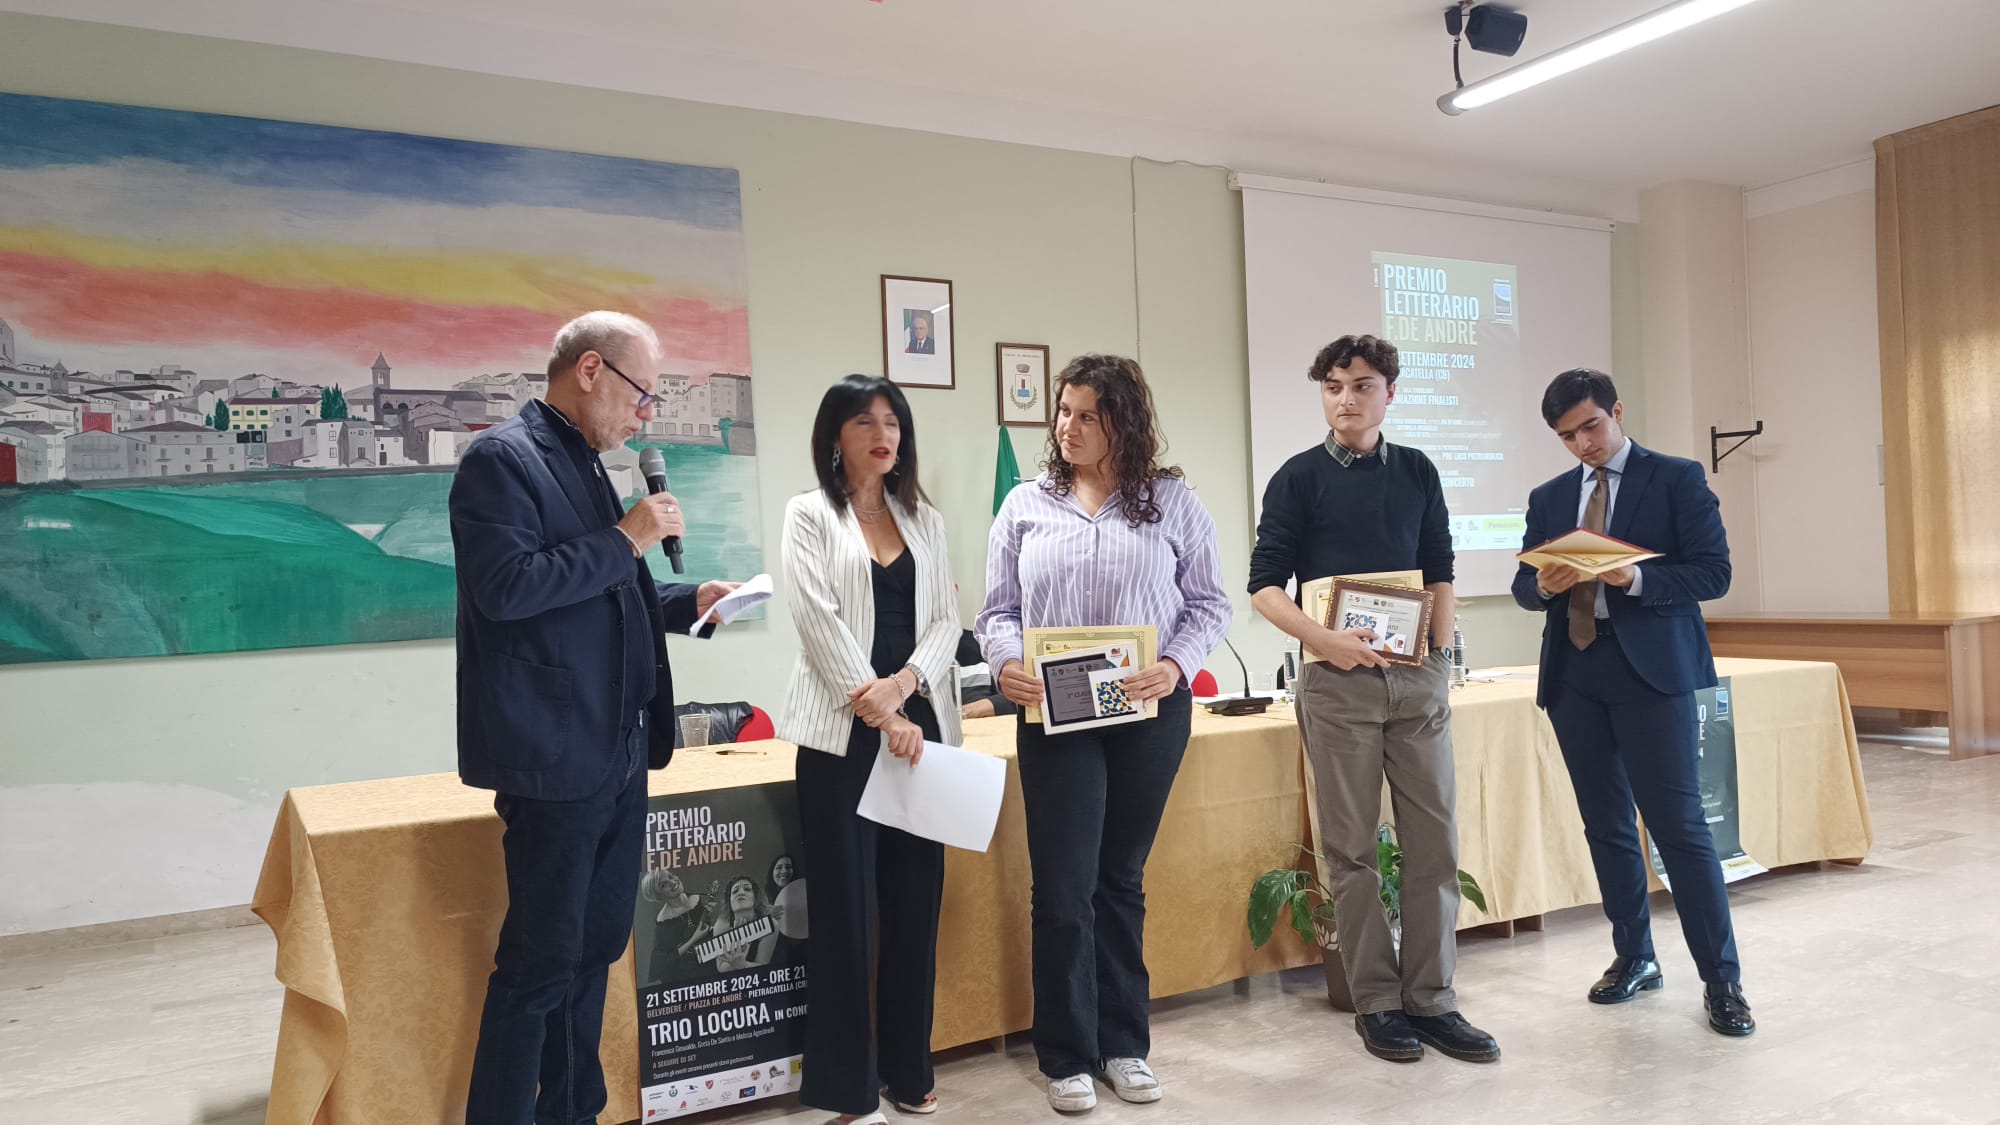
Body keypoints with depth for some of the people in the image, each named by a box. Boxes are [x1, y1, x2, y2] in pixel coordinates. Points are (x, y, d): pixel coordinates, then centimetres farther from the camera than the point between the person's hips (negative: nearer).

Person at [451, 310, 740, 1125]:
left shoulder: (585, 464, 16)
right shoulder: (502, 459, -10)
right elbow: (505, 586, -23)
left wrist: (687, 602, 10)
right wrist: (625, 539, -17)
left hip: (617, 752, 9)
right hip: (554, 758, -9)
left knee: (595, 949, 17)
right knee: (541, 964, 1)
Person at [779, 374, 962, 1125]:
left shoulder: (924, 520, 14)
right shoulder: (809, 516, 1)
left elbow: (946, 618, 7)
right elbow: (821, 623, -9)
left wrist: (905, 682, -11)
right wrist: (879, 711, -16)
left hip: (920, 724, 4)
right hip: (844, 731, -4)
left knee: (916, 902, 8)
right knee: (845, 908, 0)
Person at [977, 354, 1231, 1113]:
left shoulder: (1171, 501, 2)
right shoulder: (1026, 505, 4)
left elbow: (1209, 603, 1)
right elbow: (998, 611, 5)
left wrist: (1174, 666, -16)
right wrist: (1007, 665, -15)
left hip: (1151, 713, 0)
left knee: (1121, 879, 13)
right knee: (1063, 888, 0)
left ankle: (1123, 1043, 28)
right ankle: (1068, 1056, 18)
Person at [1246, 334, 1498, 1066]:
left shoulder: (1417, 472, 11)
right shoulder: (1299, 478, 0)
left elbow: (1439, 573, 14)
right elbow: (1264, 586, -4)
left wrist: (1440, 658, 3)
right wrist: (1324, 639, -18)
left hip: (1416, 677, 3)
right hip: (1337, 678, -3)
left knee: (1435, 839, 4)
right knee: (1351, 847, 3)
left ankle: (1431, 999, 15)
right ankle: (1376, 1003, 15)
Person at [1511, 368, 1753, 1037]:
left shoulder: (1677, 480, 2)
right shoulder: (1548, 498, 14)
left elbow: (1713, 573, -5)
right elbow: (1523, 585, 12)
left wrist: (1635, 578, -20)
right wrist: (1544, 586, -11)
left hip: (1653, 672, -4)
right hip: (1574, 675, 5)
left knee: (1679, 827, -6)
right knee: (1606, 827, 11)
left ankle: (1721, 980, 5)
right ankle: (1634, 958, 25)